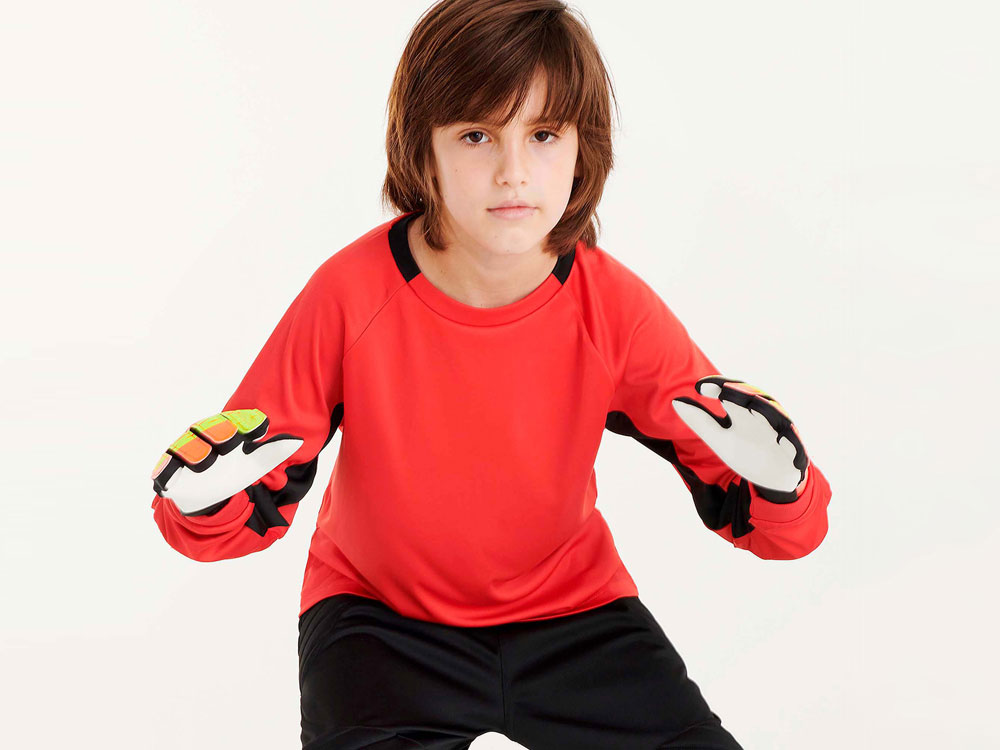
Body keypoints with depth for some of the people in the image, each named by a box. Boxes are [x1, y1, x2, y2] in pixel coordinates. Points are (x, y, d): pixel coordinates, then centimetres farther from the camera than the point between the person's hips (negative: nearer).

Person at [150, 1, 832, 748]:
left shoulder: (615, 308, -16)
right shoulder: (351, 293, -19)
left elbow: (788, 529, -13)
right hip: (382, 612, -2)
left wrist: (776, 482, -36)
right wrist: (206, 500, -36)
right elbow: (230, 518, -12)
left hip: (567, 607, 2)